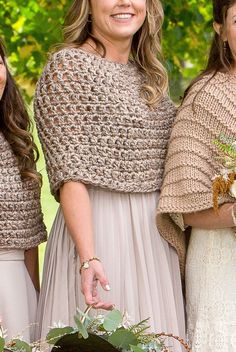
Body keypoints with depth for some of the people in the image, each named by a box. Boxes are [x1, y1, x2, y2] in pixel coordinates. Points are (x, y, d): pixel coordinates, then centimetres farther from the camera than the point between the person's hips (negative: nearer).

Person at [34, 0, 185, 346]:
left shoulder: (147, 73, 14)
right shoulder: (69, 67, -8)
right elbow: (70, 174, -15)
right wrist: (88, 258, -24)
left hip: (156, 235, 7)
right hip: (99, 230, -7)